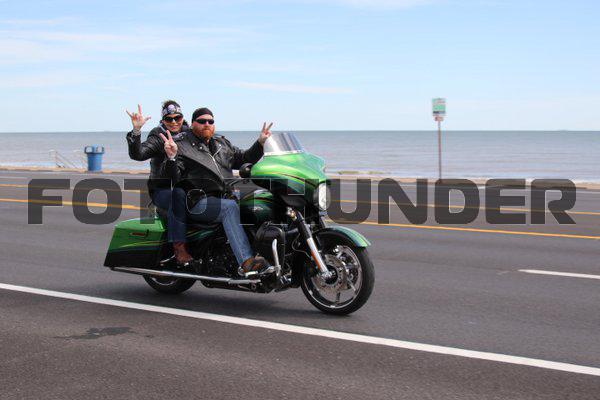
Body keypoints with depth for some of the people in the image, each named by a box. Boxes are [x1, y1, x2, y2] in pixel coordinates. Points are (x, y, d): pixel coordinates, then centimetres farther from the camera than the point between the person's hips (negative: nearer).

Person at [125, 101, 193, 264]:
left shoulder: (190, 134, 11)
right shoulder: (158, 137, -5)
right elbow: (137, 154, -23)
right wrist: (136, 131, -36)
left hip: (188, 187, 4)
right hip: (161, 190, -4)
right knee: (178, 194, -38)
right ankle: (178, 246, -38)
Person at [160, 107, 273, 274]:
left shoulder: (222, 143, 23)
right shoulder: (182, 145, 3)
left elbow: (243, 159, 27)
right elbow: (172, 177, -9)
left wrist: (260, 143, 13)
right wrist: (171, 158, -28)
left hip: (224, 197, 7)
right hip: (197, 203, -7)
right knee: (230, 207, -34)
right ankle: (246, 262, -46)